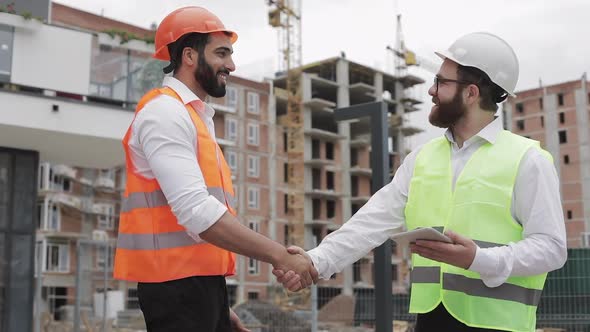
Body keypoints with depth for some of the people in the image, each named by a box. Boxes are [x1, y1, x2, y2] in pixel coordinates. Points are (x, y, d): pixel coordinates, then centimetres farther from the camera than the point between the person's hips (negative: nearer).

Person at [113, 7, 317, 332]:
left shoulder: (196, 117, 20)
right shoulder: (165, 111, -11)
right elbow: (195, 211, -24)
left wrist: (219, 304, 16)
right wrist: (279, 255, -21)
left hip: (202, 280, 9)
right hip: (178, 282, -9)